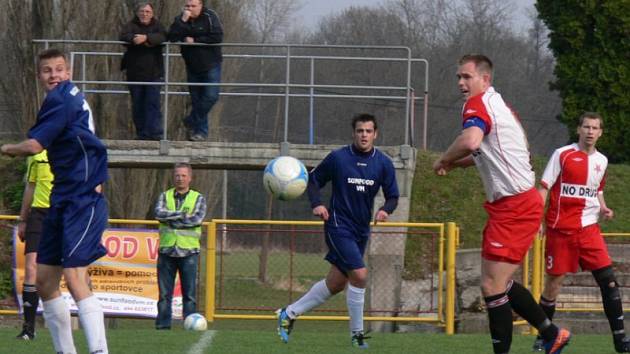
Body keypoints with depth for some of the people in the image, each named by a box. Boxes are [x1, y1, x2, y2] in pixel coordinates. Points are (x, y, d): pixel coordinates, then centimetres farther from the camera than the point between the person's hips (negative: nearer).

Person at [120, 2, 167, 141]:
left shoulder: (156, 26, 6)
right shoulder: (131, 25, 6)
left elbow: (162, 37, -15)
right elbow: (124, 36, -13)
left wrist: (146, 38, -29)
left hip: (153, 73, -1)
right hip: (135, 72, 1)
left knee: (153, 103, -10)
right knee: (137, 105, 6)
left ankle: (155, 133, -14)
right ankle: (141, 133, 14)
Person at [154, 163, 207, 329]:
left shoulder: (198, 198, 7)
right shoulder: (165, 196, 12)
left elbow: (197, 219, -10)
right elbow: (159, 213, -7)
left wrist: (171, 219, -9)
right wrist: (182, 214, -13)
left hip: (188, 251, -1)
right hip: (167, 250, 1)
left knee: (189, 293, -3)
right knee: (164, 292, 0)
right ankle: (163, 325, 3)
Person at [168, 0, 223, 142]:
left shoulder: (209, 17, -9)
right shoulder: (181, 20, 0)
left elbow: (217, 37, -20)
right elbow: (172, 37, -14)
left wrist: (195, 41, -17)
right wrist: (183, 21, -24)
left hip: (211, 65, -3)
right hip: (192, 66, 3)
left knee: (211, 96, -15)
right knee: (196, 99, 6)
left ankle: (191, 122, 0)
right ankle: (201, 131, 13)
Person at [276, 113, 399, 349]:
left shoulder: (383, 163, 2)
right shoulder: (337, 158, -7)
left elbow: (392, 196, 6)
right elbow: (313, 180, 5)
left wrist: (385, 210, -16)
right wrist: (316, 204, -12)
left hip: (362, 230, 6)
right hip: (338, 226, -6)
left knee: (335, 284, 10)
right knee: (359, 275, -19)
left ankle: (289, 314, 27)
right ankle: (357, 334, -6)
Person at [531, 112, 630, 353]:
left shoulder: (601, 161, 12)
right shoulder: (562, 155, -3)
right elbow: (544, 188, -4)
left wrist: (603, 209, 6)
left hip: (589, 229, 4)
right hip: (560, 229, -4)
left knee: (608, 279, -7)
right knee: (554, 281, 1)